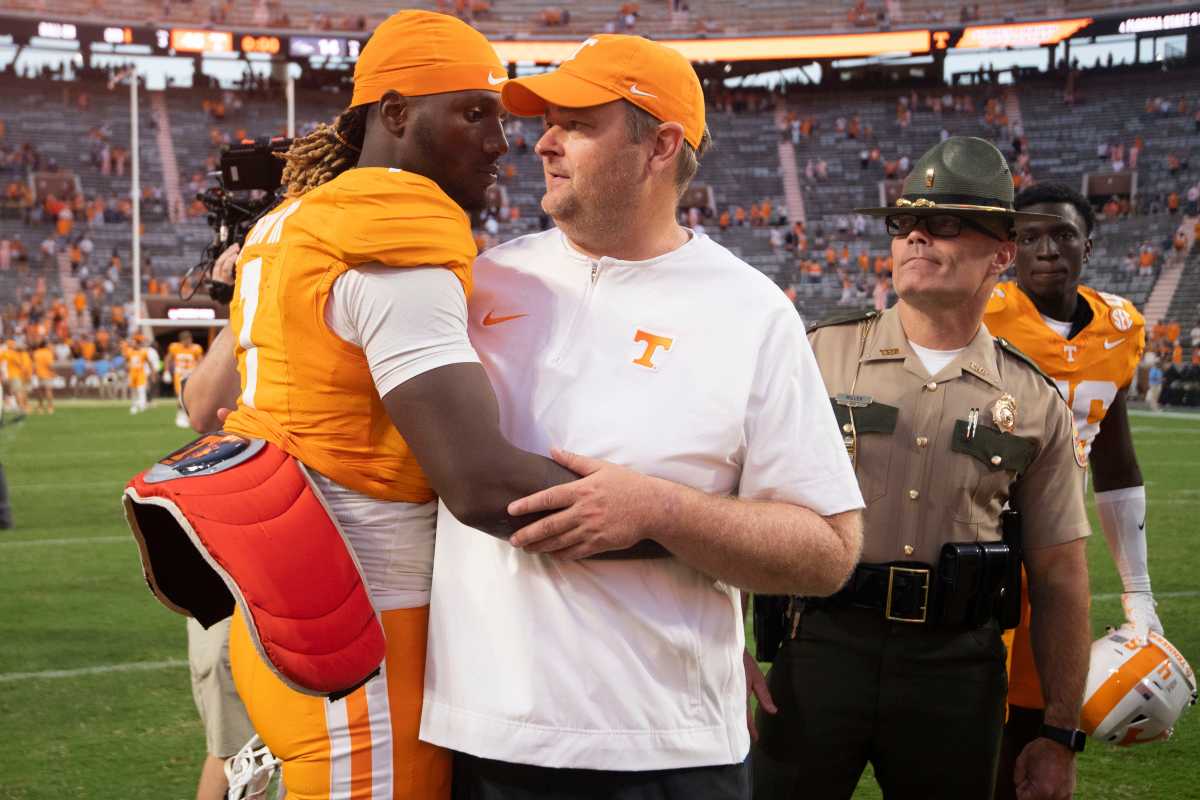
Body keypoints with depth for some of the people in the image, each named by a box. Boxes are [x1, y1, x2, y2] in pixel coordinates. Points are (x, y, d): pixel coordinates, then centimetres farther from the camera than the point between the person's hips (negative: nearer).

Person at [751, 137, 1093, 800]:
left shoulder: (1035, 403, 6)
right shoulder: (820, 355, 2)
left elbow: (1059, 577, 9)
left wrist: (1060, 734, 8)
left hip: (957, 665, 1)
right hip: (822, 647, -1)